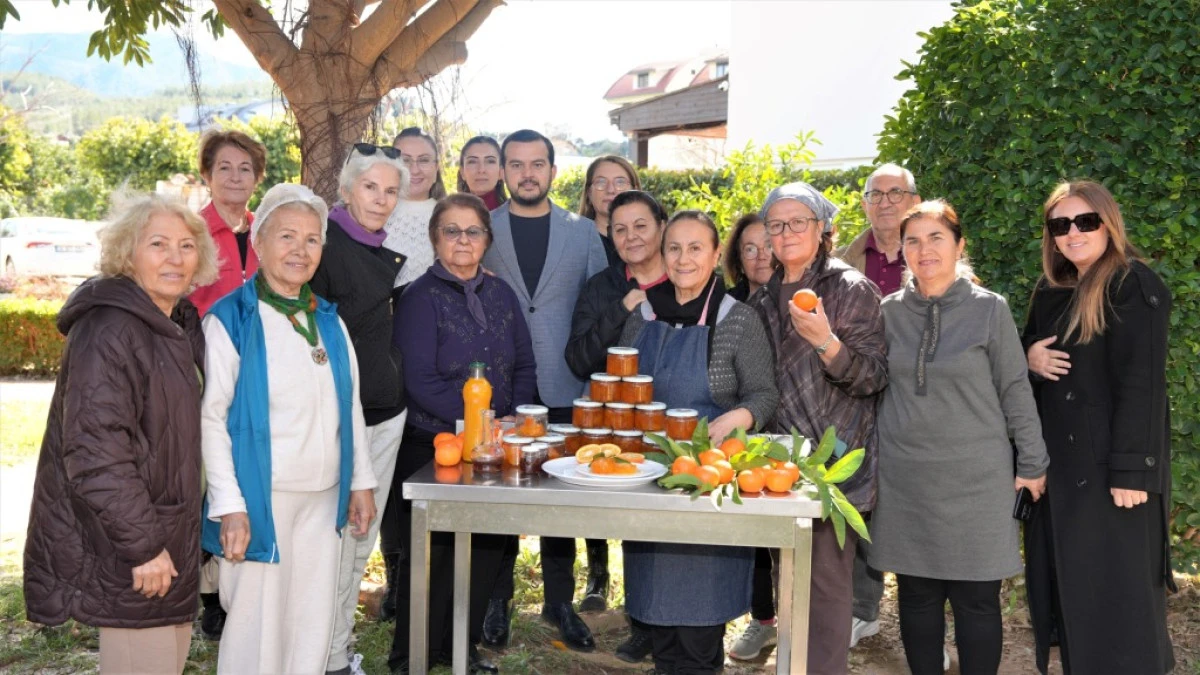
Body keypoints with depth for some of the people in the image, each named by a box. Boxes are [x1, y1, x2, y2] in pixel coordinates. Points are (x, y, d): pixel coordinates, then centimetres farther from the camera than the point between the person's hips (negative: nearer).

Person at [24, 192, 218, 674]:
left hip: (166, 535, 9)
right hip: (122, 546, -9)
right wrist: (142, 545, -23)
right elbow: (96, 454, -25)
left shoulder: (178, 323, 9)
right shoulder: (109, 329, -19)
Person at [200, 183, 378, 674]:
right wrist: (229, 505, -15)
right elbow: (211, 417, -11)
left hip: (323, 500, 6)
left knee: (314, 629, 12)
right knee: (258, 627, 4)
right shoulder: (230, 319, -8)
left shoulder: (328, 320, 10)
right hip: (261, 499, -6)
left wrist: (361, 481, 11)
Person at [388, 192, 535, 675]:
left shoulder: (500, 295, 9)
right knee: (432, 556, 4)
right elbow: (420, 381, -15)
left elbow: (524, 366, 10)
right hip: (432, 449, -5)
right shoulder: (421, 297, -7)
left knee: (486, 551, 11)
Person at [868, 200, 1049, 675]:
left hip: (976, 478, -2)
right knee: (917, 596, 9)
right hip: (906, 479, 3)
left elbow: (1015, 390, 0)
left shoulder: (989, 309, -3)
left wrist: (1033, 463, 1)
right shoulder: (890, 311, 5)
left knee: (976, 599, 3)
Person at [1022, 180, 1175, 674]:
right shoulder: (1050, 291, 12)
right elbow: (1030, 351, 22)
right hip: (1059, 462, 7)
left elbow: (1142, 383, -17)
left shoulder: (1134, 286, -11)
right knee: (1067, 582, 13)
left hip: (1110, 465, -7)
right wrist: (1028, 358, -3)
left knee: (1115, 590, -1)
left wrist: (1131, 471, -21)